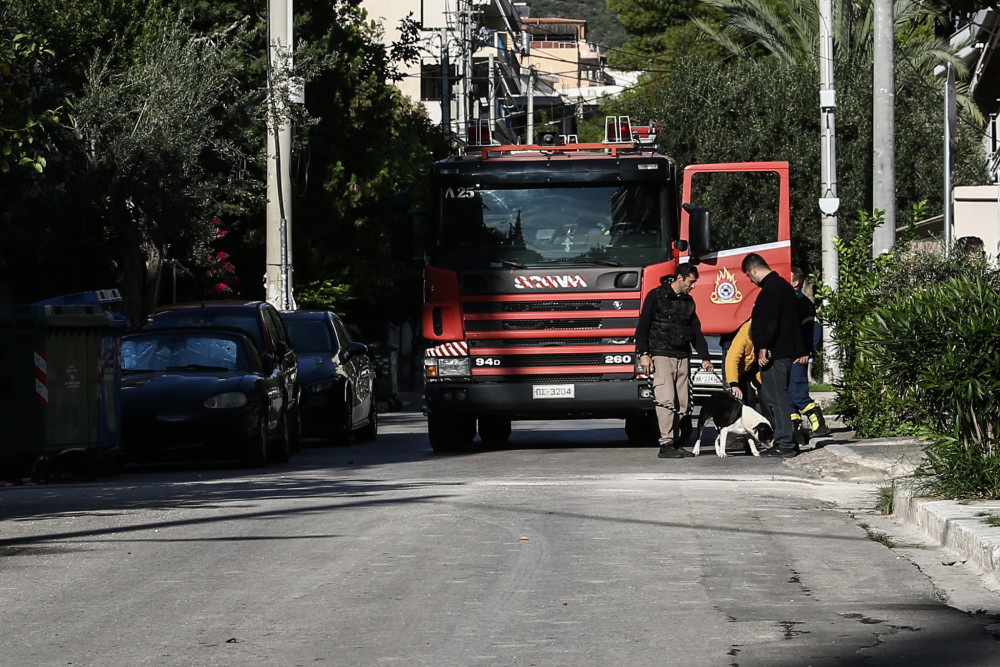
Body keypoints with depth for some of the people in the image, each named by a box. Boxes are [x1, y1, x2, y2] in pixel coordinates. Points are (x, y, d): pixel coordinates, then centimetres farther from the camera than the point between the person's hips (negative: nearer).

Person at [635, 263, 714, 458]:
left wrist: (705, 358, 16)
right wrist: (643, 353, -12)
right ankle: (666, 445, -17)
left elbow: (696, 331, 24)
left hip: (683, 358, 6)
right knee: (666, 399, -15)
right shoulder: (656, 296, 0)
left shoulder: (688, 301, 18)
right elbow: (642, 326, -3)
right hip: (661, 356, -6)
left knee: (682, 403, 1)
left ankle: (675, 443, 7)